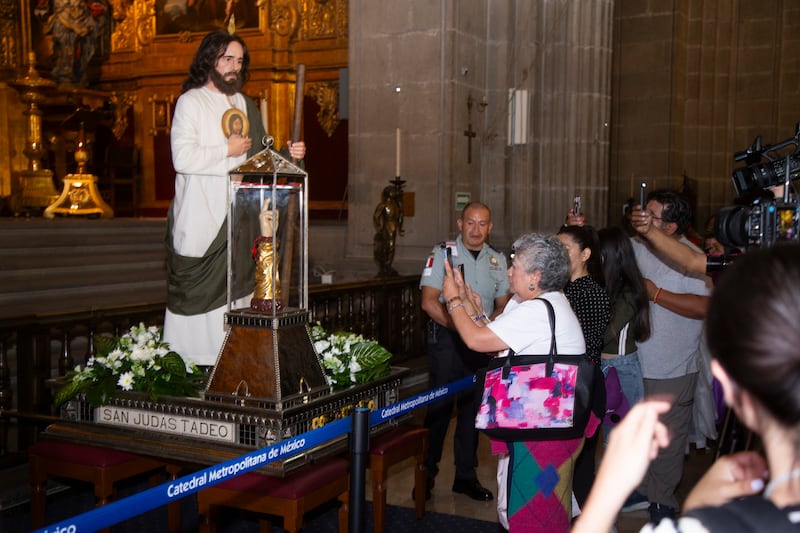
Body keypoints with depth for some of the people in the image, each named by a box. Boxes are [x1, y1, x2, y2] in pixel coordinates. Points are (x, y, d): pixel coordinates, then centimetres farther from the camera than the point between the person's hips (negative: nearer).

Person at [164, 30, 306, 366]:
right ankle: (190, 361, 2)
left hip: (236, 218, 6)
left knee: (234, 287, 5)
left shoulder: (245, 106, 18)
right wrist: (228, 150, -8)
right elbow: (182, 158, -14)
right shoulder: (191, 102, -2)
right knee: (198, 292, -6)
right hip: (199, 219, -6)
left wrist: (286, 155, 2)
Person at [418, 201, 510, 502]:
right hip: (446, 338, -4)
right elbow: (429, 301, -10)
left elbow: (503, 304, 14)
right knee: (439, 406, -3)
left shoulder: (498, 260, 11)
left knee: (473, 406, 9)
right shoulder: (443, 253, -3)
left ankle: (466, 476, 20)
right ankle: (426, 473, 10)